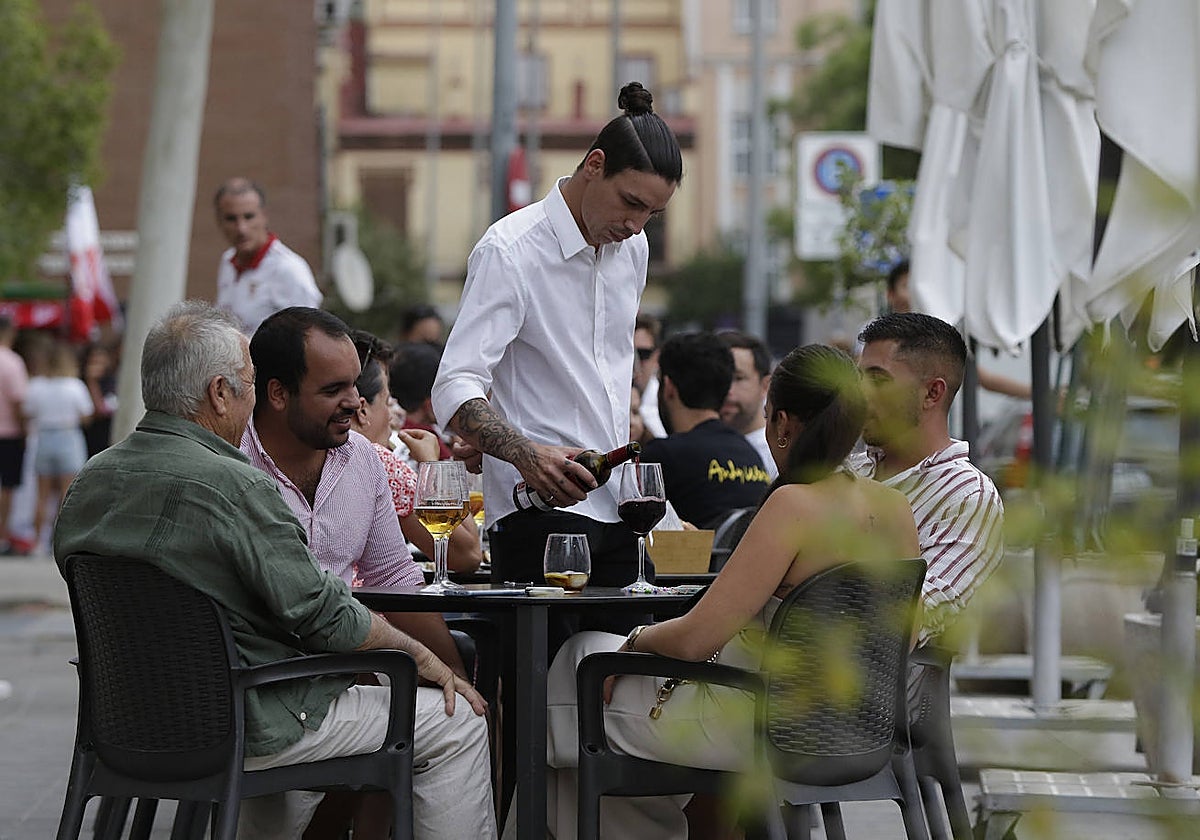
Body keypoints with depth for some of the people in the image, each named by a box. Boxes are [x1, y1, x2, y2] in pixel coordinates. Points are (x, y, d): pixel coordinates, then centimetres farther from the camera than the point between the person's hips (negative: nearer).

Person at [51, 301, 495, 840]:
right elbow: (323, 615, -19)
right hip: (247, 726, -9)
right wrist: (420, 656, -3)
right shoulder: (231, 486, -23)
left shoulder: (91, 479, 2)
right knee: (458, 721, 3)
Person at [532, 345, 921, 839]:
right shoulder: (896, 510, -4)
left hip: (754, 732, -8)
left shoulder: (794, 506, -26)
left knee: (581, 659, 19)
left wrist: (638, 640, -4)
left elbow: (695, 638, -26)